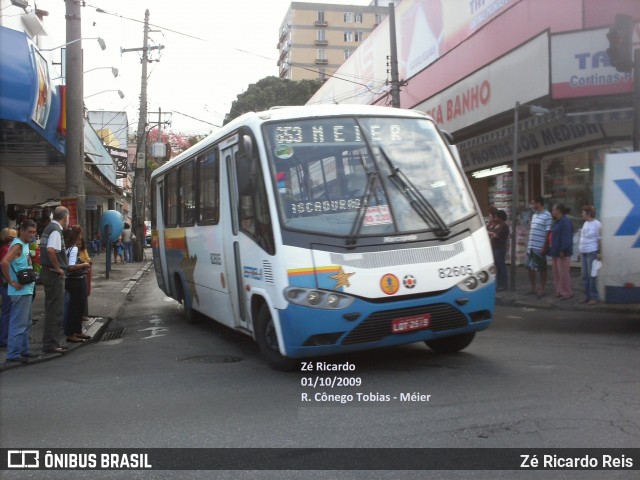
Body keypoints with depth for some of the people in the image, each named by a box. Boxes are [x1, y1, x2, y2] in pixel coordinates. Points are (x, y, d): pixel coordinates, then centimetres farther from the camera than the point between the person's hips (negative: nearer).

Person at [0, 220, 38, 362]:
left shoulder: (25, 244, 13)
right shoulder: (17, 245, -14)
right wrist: (12, 282, -23)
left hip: (27, 289, 10)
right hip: (20, 291, -10)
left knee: (27, 322, 16)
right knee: (19, 323, -6)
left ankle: (23, 350, 25)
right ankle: (13, 354, 0)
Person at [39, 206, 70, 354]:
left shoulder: (49, 228, 14)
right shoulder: (56, 230, -16)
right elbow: (50, 250, -30)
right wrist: (58, 268, -19)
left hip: (48, 272, 10)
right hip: (55, 274, -10)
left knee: (52, 309, 16)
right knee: (55, 310, -4)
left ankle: (54, 341, 24)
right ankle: (51, 344, 1)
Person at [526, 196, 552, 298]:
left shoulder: (547, 215, -11)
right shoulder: (534, 215, 13)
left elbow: (548, 232, -13)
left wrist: (544, 247, -16)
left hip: (540, 247, -8)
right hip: (531, 246, 8)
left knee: (542, 269, 3)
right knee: (530, 267, 12)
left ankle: (542, 290, 12)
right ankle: (533, 288, 23)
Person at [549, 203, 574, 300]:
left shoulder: (565, 221, -15)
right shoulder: (556, 221, 17)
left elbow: (566, 237, -21)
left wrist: (563, 250, -24)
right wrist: (552, 250, 19)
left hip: (562, 253, -10)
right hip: (555, 252, 10)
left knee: (563, 273, -6)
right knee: (557, 274, 13)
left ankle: (567, 293, 1)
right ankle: (559, 291, 19)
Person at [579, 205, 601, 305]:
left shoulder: (597, 224, -10)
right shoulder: (585, 223, 13)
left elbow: (600, 239, -10)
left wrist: (599, 252, -13)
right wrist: (580, 250, 17)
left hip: (592, 252, -8)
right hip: (583, 252, 8)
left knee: (592, 275, -6)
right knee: (585, 276, 9)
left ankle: (594, 297, 0)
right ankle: (587, 296, 15)